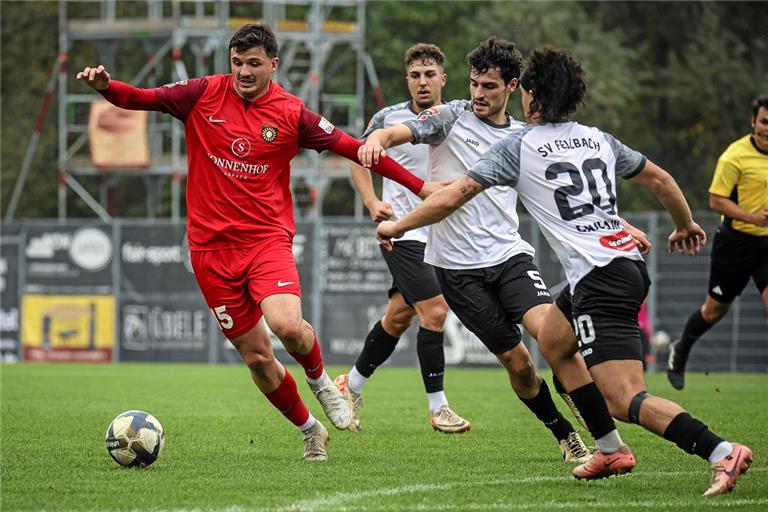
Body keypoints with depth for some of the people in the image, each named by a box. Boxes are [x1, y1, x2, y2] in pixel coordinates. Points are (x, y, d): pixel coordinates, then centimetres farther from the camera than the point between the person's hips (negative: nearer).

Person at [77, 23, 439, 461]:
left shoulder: (291, 113, -2)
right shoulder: (205, 95, 0)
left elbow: (351, 148, 2)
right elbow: (141, 99, -1)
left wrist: (418, 185, 1)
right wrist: (106, 85, -24)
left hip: (268, 238, -2)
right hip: (212, 246, 2)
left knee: (287, 325, -28)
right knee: (255, 356, 4)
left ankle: (320, 380, 7)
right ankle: (310, 430, 26)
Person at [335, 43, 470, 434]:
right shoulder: (389, 118, -4)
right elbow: (359, 158, 11)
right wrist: (373, 202, -3)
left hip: (439, 235, 4)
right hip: (402, 232, -4)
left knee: (399, 316, 10)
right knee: (434, 311, -16)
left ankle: (352, 385, 30)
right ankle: (437, 407, -8)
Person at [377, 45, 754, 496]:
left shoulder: (517, 147, -1)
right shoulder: (597, 139, 16)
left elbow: (451, 198, 0)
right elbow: (659, 178, 26)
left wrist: (396, 226, 15)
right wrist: (686, 225, 44)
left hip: (597, 277, -8)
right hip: (628, 262, 8)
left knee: (626, 400, -13)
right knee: (552, 341, 28)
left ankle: (721, 450, -31)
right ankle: (611, 449, 24)